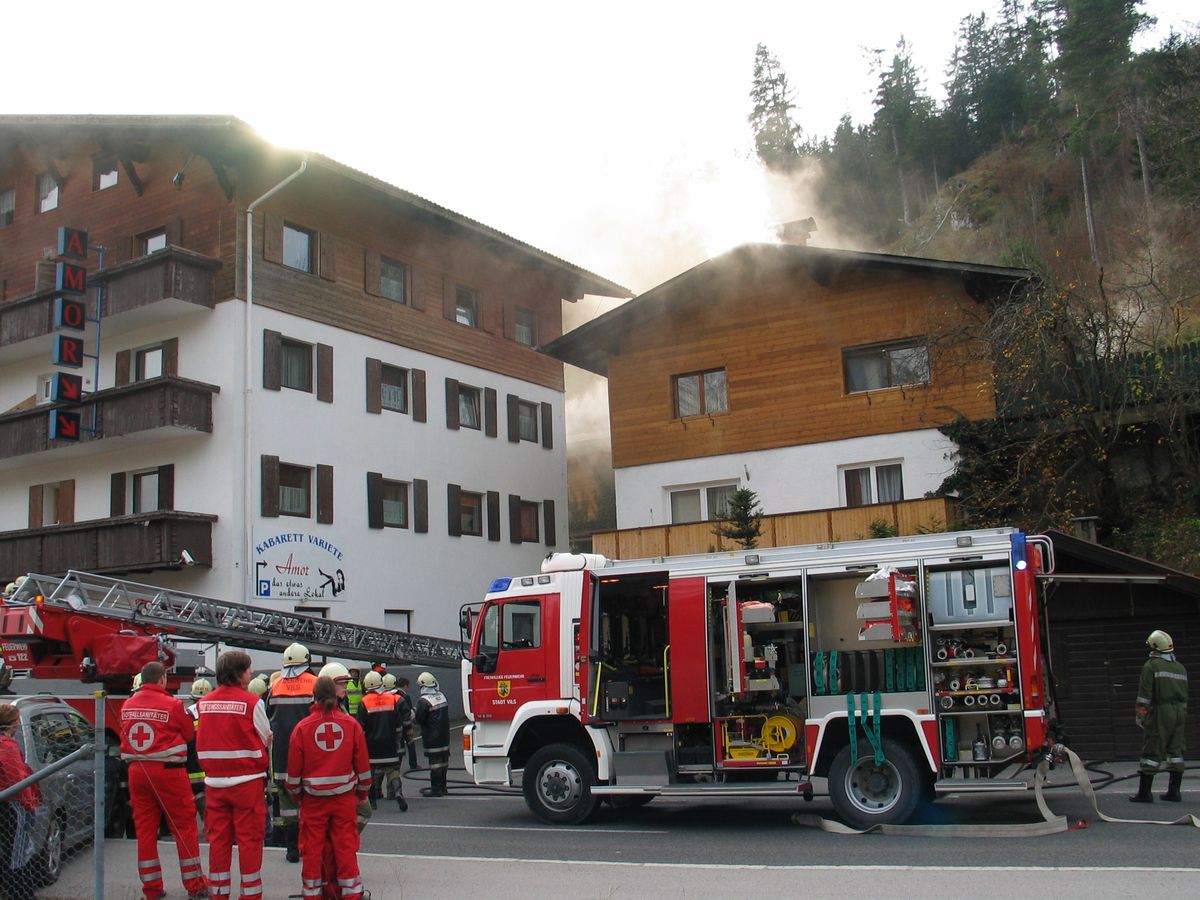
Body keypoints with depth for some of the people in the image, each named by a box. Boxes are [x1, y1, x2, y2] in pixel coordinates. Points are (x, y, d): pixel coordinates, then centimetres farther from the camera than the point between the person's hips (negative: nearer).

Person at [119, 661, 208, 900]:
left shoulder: (127, 705, 3)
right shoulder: (172, 704, -11)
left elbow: (125, 738, 12)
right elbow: (190, 735, 0)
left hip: (137, 771, 5)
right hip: (168, 771, -5)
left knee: (145, 829, 10)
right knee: (185, 827, 4)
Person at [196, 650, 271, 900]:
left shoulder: (204, 702, 2)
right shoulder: (252, 702, -11)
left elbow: (203, 741, 11)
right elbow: (266, 739, -3)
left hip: (214, 781, 4)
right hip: (247, 780, -4)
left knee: (218, 838, 11)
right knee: (249, 838, 4)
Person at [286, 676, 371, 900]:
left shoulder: (302, 728, -9)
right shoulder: (351, 724, -7)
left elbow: (294, 768, -2)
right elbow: (363, 764, 0)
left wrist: (296, 794, 16)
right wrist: (363, 792, 15)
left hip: (313, 798, 0)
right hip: (345, 797, 1)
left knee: (312, 847, 11)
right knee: (346, 846, 8)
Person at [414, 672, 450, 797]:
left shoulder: (424, 701, -18)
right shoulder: (442, 696, 7)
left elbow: (419, 720, -14)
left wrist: (415, 713, 5)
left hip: (432, 738, -8)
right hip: (444, 735, 8)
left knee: (434, 763, -3)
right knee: (443, 762, 14)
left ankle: (436, 789, 1)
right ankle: (442, 786, 23)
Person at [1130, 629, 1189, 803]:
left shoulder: (1151, 666, -7)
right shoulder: (1180, 667, 14)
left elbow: (1144, 694, -10)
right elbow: (1184, 695, 17)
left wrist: (1140, 715, -6)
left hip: (1160, 711, -6)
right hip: (1179, 712, 6)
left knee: (1152, 751, -5)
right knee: (1175, 750, 10)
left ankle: (1144, 792, -4)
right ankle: (1174, 792, 12)